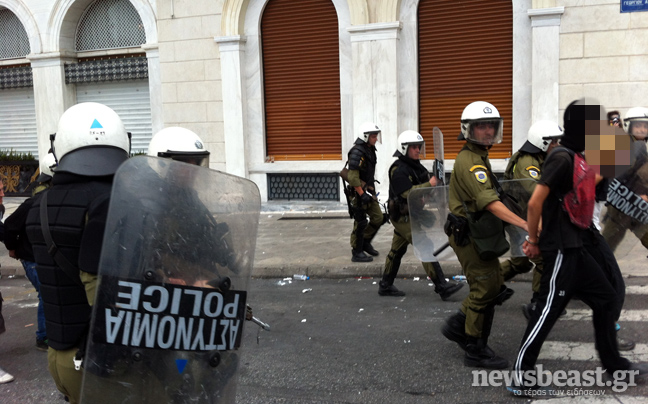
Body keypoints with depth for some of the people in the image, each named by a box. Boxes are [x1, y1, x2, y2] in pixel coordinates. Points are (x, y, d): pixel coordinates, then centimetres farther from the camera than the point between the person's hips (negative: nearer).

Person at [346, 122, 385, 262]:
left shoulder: (370, 149, 12)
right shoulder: (357, 152, -18)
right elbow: (353, 176, -23)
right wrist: (362, 194, -24)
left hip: (369, 190, 9)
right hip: (359, 191, -9)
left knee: (378, 218, 11)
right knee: (360, 223, -2)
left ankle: (365, 243, 29)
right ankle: (357, 253, 10)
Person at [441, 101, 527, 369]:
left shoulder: (480, 157, 15)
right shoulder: (470, 161, -19)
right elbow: (490, 202, -30)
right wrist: (525, 225, -37)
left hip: (480, 234, 10)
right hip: (468, 235, -10)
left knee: (494, 286, 13)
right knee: (484, 289, -4)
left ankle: (457, 326, 26)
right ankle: (475, 352, 8)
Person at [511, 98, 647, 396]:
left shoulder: (575, 158, 13)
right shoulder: (562, 157, -17)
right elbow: (535, 202, -21)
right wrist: (534, 242, -14)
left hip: (575, 248, 10)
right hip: (561, 249, -10)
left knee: (605, 298, 17)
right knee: (548, 311, -5)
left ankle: (614, 364, 31)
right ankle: (521, 377, 3)